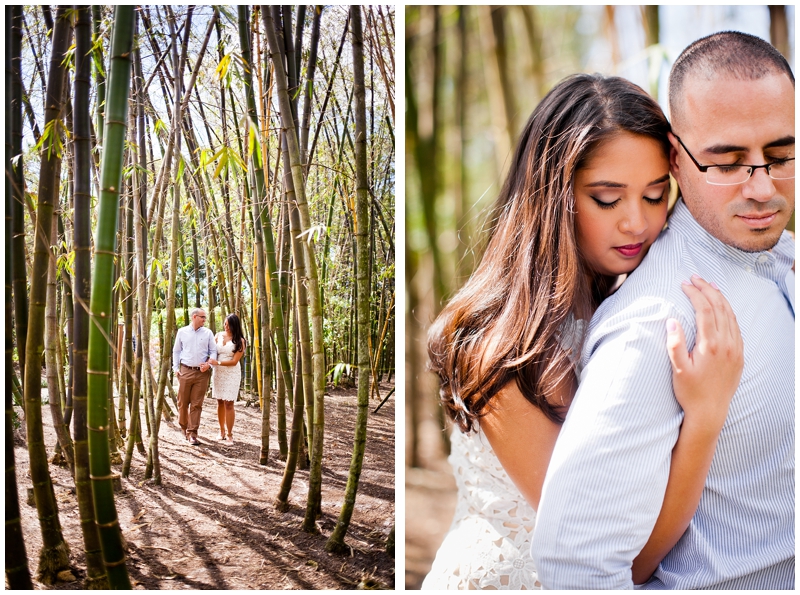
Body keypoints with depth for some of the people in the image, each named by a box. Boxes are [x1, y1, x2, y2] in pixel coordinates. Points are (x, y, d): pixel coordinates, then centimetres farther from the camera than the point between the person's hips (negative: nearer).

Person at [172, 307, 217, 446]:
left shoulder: (208, 333, 6)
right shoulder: (182, 332, 6)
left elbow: (213, 351, 8)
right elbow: (176, 351, 12)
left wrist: (209, 364, -9)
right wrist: (176, 368, 4)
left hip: (202, 372, 0)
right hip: (185, 371, 0)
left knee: (197, 404, 0)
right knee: (182, 402, 4)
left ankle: (192, 433, 4)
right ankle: (183, 427, 26)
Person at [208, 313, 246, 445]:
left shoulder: (239, 341, -3)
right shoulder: (218, 336, 6)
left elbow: (234, 361, -8)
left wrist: (218, 362, -19)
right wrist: (209, 362, -14)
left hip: (231, 373, -3)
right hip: (218, 372, 3)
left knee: (229, 404, -4)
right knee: (220, 402, 6)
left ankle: (229, 435, 2)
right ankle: (222, 432, 16)